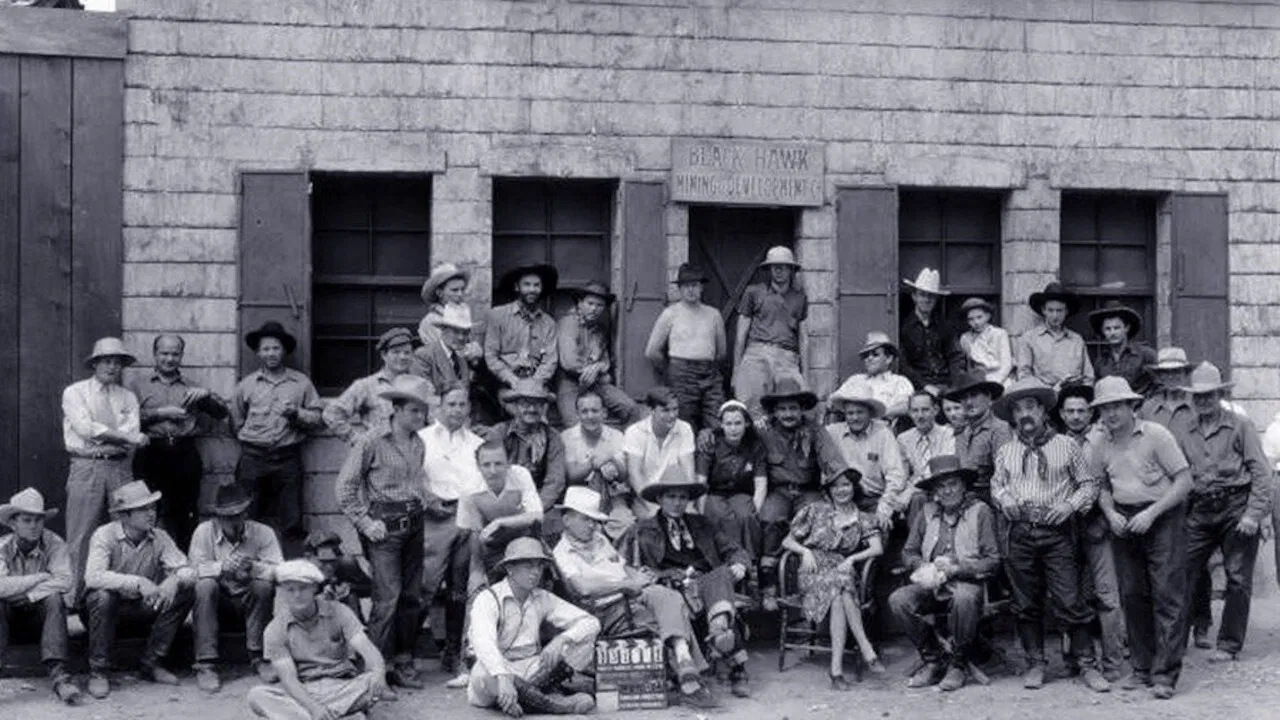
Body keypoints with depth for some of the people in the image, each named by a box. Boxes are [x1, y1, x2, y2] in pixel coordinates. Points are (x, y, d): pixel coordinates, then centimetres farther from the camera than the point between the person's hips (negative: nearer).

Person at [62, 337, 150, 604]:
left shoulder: (128, 397, 15)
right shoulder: (74, 392, 6)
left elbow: (132, 433, 0)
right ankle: (76, 592, 0)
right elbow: (86, 429, -10)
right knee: (81, 535, -4)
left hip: (120, 468, 3)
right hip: (86, 468, -3)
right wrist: (128, 438, -11)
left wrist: (102, 436, -13)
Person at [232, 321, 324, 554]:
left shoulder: (301, 383, 7)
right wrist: (251, 439, 7)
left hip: (288, 458, 0)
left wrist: (296, 413, -11)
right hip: (253, 458, 0)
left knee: (290, 522, -1)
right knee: (249, 519, -1)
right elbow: (236, 422, 16)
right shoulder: (247, 384, 9)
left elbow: (317, 418, 5)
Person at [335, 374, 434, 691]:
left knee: (412, 596, 7)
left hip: (413, 523, 6)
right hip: (384, 524, -6)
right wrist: (365, 522, -10)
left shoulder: (419, 444, 11)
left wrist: (425, 504, 12)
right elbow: (344, 487, -8)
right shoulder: (371, 442, -9)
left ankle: (404, 664, 17)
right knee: (388, 597, -10)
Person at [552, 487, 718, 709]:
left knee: (668, 597, -30)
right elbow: (584, 587, -16)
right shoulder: (561, 554, 0)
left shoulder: (600, 540, 26)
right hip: (607, 613, -6)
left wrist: (638, 576, 4)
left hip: (635, 598, 6)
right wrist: (628, 584, -14)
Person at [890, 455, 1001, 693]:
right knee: (898, 599, -24)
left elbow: (993, 561, -5)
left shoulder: (980, 511, 0)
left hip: (967, 582, -4)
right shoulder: (927, 513, 11)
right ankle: (934, 659, -5)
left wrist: (958, 569, -16)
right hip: (932, 585, 4)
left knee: (964, 599, -39)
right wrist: (925, 567, -7)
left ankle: (959, 664, -14)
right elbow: (909, 552, 15)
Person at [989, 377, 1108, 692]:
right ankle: (1035, 664, 17)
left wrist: (1071, 504, -9)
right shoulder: (1005, 452, 12)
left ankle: (1088, 665, 2)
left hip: (1058, 533, -3)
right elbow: (996, 485, 20)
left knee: (1070, 601, -7)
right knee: (1026, 604, 6)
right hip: (1020, 534, 3)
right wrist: (1004, 498, -2)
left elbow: (1089, 485, 8)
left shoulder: (1066, 446, 5)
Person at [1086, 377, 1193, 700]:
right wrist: (1110, 513, -3)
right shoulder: (1099, 444, 5)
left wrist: (1151, 514, -16)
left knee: (1168, 595, -8)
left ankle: (1165, 675, -7)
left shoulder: (1156, 435, -9)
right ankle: (1142, 668, 18)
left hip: (1163, 516, -5)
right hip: (1124, 522, 5)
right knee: (1132, 596, 8)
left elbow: (1184, 481, -9)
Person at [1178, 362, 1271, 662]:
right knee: (1183, 573, -2)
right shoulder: (1187, 434, 12)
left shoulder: (1240, 426, -1)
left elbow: (1261, 471, -5)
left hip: (1236, 507, -4)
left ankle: (1229, 645, 12)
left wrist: (1254, 514, -12)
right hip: (1200, 510, 4)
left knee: (1238, 578, 2)